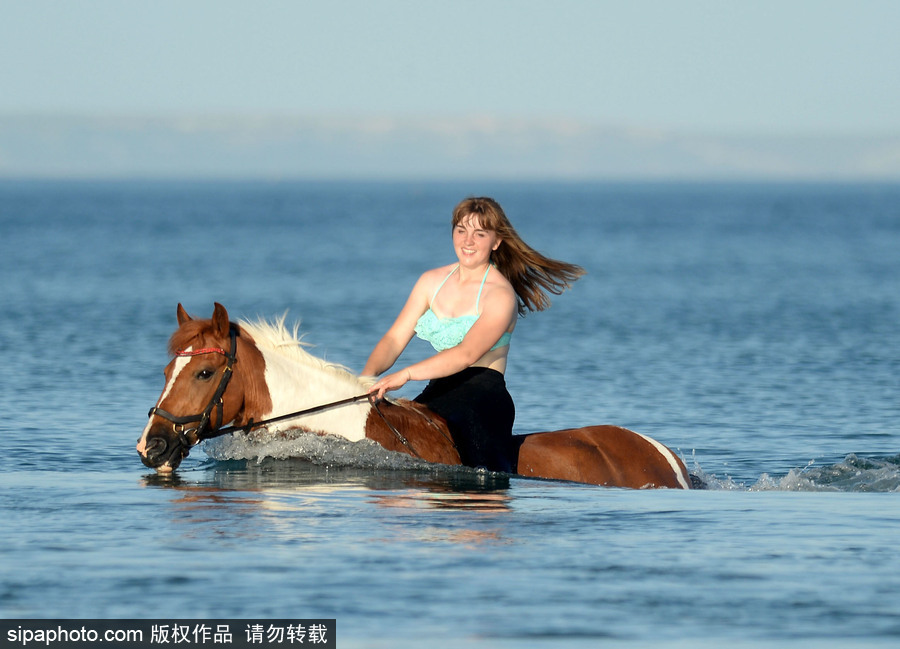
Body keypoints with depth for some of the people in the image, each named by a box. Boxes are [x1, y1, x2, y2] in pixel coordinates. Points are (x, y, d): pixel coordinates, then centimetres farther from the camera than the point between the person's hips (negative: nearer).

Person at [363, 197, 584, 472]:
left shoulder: (500, 295, -6)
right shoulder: (432, 281, 15)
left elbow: (467, 354, -20)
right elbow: (395, 339, 11)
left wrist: (406, 374, -31)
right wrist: (369, 374, -11)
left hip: (485, 394, -7)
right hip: (439, 392, 7)